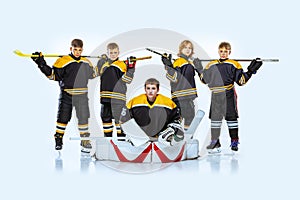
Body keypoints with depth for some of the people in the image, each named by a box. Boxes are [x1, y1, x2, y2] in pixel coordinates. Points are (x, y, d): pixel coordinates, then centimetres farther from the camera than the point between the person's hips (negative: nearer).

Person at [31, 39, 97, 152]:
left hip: (81, 96, 3)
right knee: (63, 117, 5)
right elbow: (53, 75, -9)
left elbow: (92, 74, 25)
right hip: (66, 95, -3)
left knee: (83, 117, 0)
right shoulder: (63, 61, -8)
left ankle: (85, 140, 10)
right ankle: (58, 140, 19)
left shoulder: (86, 63, 8)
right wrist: (41, 64, -19)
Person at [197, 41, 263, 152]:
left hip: (229, 95, -3)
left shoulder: (234, 65, 1)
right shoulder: (211, 65, 13)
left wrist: (250, 71, -9)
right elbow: (205, 80, 20)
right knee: (215, 117, 5)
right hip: (215, 96, 3)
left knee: (231, 117, 0)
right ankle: (215, 142, 12)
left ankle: (234, 141, 6)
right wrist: (199, 69, 16)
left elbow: (241, 80, -1)